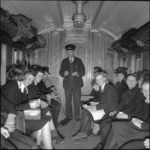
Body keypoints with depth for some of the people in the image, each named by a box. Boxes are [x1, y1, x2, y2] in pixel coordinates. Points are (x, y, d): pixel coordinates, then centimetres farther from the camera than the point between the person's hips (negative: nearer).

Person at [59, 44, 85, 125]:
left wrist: (78, 74, -17)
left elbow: (83, 71, 4)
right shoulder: (64, 61, 12)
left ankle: (77, 117, 10)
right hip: (67, 84, 2)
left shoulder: (78, 61, 8)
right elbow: (60, 72, 7)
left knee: (77, 101, -2)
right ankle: (69, 117, 16)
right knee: (68, 101, 4)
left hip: (76, 84, -1)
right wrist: (64, 73, -16)